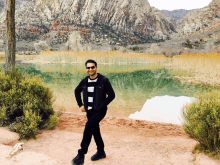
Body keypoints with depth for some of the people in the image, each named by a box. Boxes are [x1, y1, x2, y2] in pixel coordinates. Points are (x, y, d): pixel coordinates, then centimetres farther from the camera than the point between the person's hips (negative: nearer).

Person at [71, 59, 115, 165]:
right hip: (89, 111, 6)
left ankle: (81, 155, -14)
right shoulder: (84, 81, 3)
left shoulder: (104, 81, -11)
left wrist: (102, 105, -14)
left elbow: (111, 95, -7)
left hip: (99, 111, -6)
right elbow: (77, 91, 20)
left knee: (88, 126, -22)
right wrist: (80, 105, 10)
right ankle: (101, 152, 34)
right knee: (95, 131, 14)